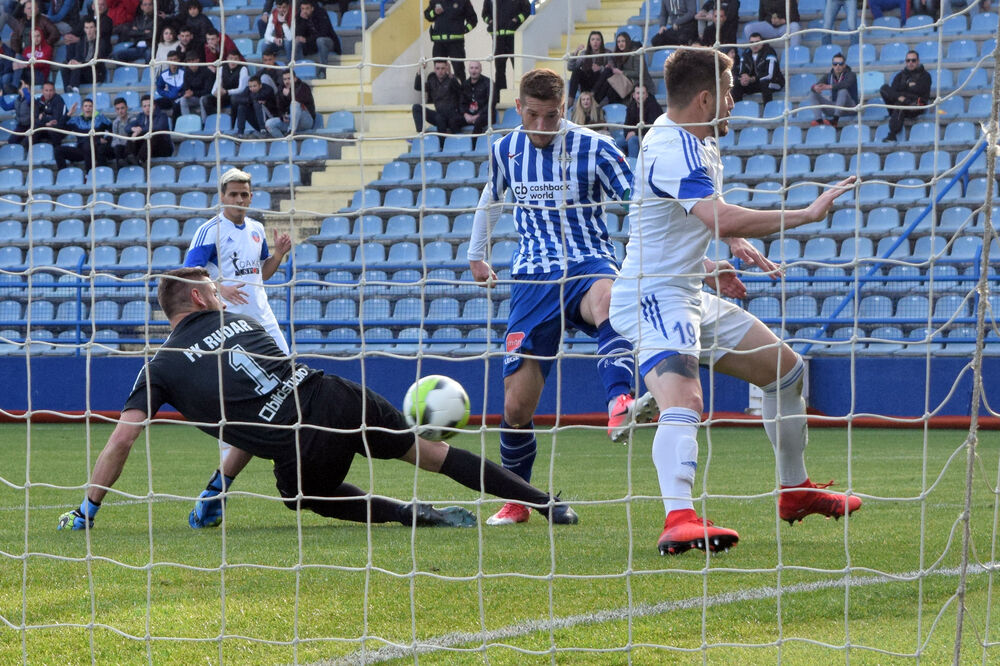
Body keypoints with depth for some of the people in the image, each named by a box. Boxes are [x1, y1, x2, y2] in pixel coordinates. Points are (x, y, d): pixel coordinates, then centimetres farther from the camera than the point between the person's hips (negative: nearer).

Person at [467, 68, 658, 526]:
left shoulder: (594, 149, -4)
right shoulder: (505, 151, 9)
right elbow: (491, 197, 30)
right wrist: (475, 254, 39)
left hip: (588, 265, -4)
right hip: (532, 278, 4)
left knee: (605, 296, -44)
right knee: (516, 406, -3)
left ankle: (620, 407, -68)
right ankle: (515, 501, 22)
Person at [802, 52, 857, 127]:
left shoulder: (850, 75, -9)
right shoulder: (828, 76, 4)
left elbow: (846, 84, -32)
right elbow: (815, 85, -9)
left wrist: (829, 87, -44)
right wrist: (815, 87, -35)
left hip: (849, 108, -5)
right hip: (834, 107, 5)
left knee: (843, 91, -34)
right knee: (813, 94, -8)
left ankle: (834, 120, -48)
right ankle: (818, 119, -31)